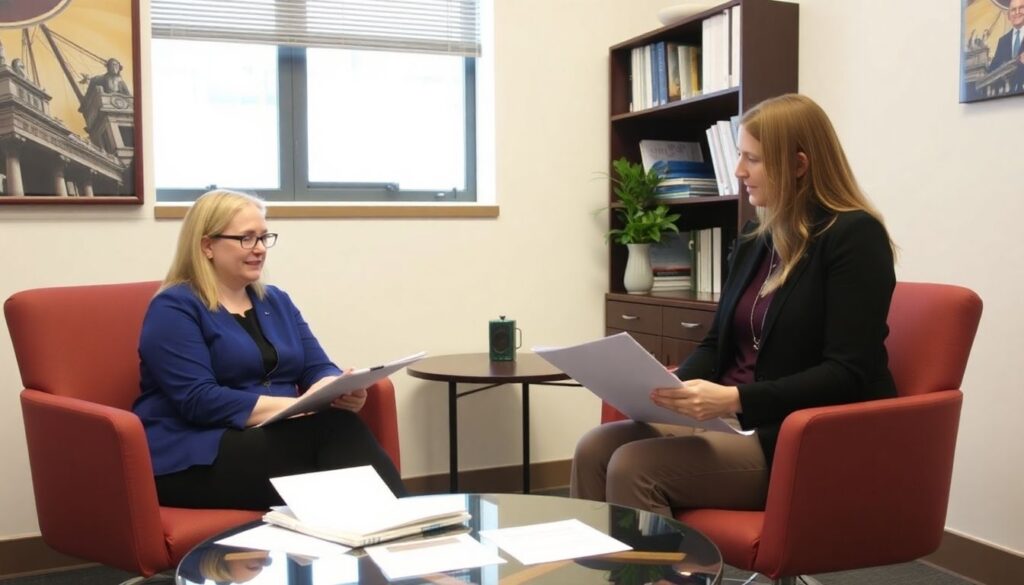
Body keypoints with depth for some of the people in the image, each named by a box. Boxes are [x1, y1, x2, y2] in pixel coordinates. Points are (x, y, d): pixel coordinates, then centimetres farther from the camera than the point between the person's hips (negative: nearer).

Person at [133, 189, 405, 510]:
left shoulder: (277, 301, 17)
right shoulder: (173, 308, -5)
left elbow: (318, 369, 10)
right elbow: (199, 401, -17)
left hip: (275, 438, 6)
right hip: (196, 457, -6)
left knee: (343, 427, -29)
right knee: (331, 430, -31)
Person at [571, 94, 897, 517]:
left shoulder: (854, 236, -10)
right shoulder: (755, 238, 13)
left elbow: (848, 375, -18)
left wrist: (737, 398, -28)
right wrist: (671, 388, -5)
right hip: (733, 420, 7)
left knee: (634, 468, -25)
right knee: (595, 450, -13)